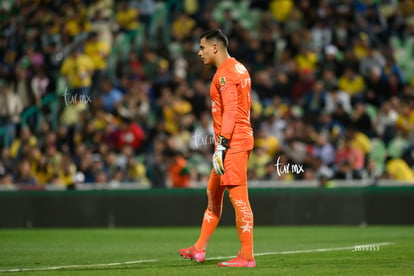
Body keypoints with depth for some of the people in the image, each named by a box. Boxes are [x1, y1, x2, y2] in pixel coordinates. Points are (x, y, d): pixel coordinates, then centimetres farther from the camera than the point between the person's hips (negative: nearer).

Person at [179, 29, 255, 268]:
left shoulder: (225, 73, -13)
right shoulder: (238, 69, 18)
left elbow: (230, 111, -21)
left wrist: (221, 145, -24)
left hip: (233, 142, -11)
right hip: (240, 139, 11)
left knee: (238, 197, -9)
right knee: (213, 194, 16)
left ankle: (247, 256, -8)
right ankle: (199, 249, 22)